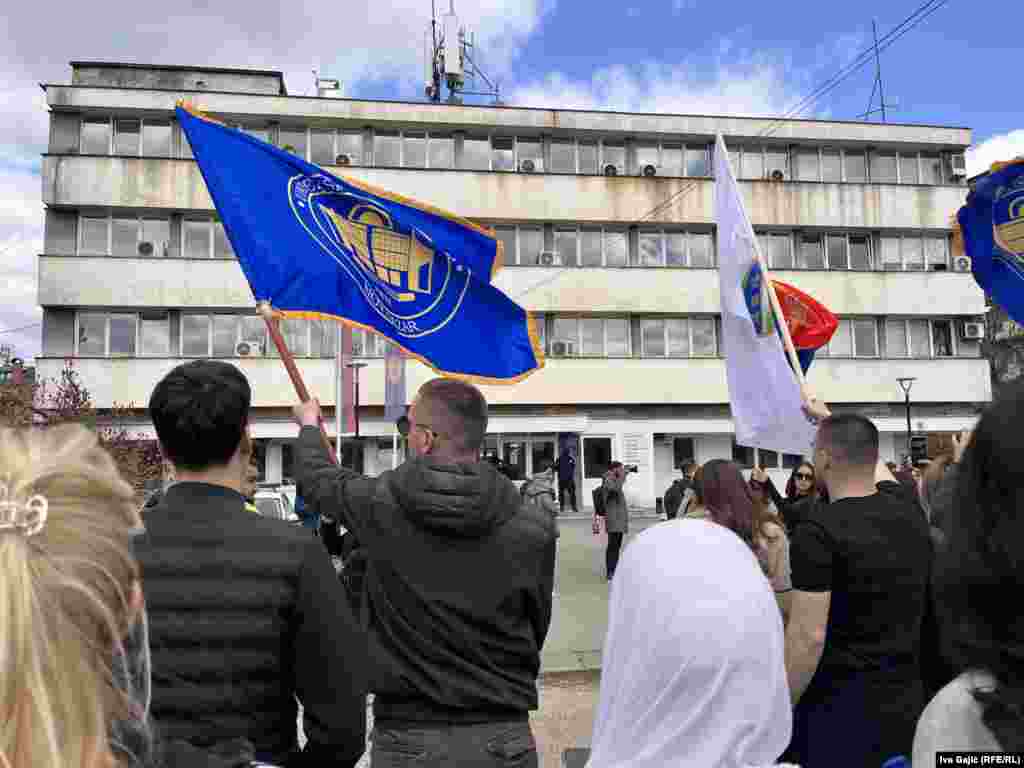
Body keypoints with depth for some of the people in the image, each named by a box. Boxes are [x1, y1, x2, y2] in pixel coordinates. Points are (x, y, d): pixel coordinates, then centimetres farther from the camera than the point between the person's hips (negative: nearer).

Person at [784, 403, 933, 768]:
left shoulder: (818, 531, -21)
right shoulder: (908, 509, -1)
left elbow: (808, 638, -22)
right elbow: (871, 460, 21)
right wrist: (827, 417, 35)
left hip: (839, 710, -6)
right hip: (907, 700, 6)